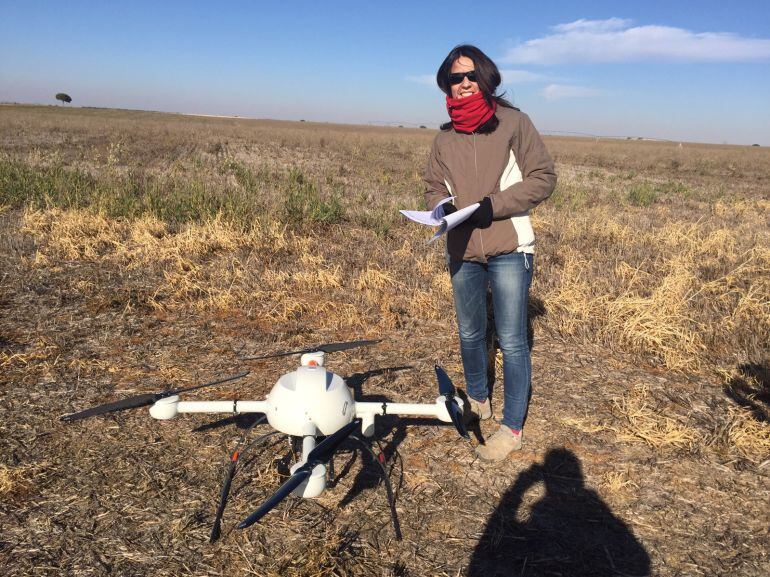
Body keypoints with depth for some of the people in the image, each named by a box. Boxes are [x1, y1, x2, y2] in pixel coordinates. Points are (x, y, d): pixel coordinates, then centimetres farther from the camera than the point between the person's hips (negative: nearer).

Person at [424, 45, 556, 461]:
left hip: (508, 251, -5)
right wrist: (443, 208, -8)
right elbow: (434, 187, 14)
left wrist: (494, 205, -17)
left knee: (511, 342, -1)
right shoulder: (445, 138, 7)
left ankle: (512, 428, 14)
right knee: (470, 334, 19)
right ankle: (477, 400, 43)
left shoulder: (513, 122, -5)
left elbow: (542, 177, -7)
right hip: (462, 253, 5)